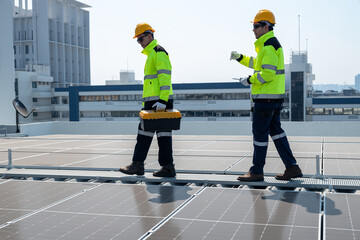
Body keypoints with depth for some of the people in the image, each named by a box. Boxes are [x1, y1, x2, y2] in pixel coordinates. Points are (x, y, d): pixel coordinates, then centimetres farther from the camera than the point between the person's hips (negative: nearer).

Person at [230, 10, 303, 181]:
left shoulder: (269, 46, -15)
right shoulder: (271, 44, 18)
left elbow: (268, 73, -23)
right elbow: (259, 64, 30)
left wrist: (249, 80, -12)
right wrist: (240, 58, 22)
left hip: (266, 98, -10)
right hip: (275, 97, 10)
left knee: (260, 133, -2)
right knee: (275, 130, 14)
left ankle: (256, 172, 8)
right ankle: (292, 167, 15)